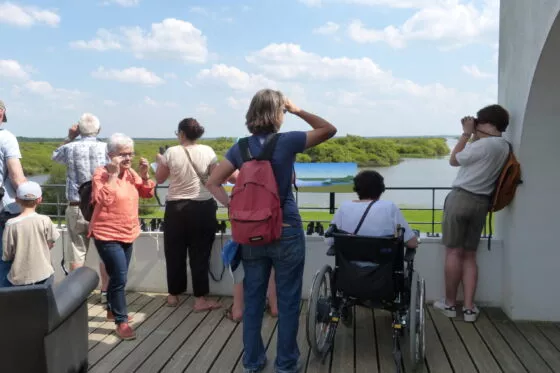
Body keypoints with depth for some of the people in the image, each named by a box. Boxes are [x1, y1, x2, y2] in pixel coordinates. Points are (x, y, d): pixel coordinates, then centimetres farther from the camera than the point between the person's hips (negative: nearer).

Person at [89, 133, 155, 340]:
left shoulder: (130, 172, 5)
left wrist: (145, 174, -8)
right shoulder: (101, 173, -14)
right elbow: (102, 200, -27)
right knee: (119, 278, -10)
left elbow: (148, 193, 6)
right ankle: (121, 321, 1)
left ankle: (112, 310, 38)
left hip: (127, 235, 7)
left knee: (117, 276, 20)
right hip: (108, 236, -7)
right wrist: (112, 175, -28)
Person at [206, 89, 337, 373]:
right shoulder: (287, 142, -8)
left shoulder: (240, 148, 2)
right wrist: (297, 110, 3)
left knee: (252, 299, 13)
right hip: (286, 232, -3)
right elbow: (329, 130, 4)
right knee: (288, 301, 9)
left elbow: (213, 182, 0)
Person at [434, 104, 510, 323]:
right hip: (481, 203, 8)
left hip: (461, 198, -8)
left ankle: (450, 303, 11)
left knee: (454, 252, 2)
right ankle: (469, 307, 10)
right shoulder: (504, 147, 11)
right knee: (469, 255, 11)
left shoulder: (484, 144, -16)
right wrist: (473, 134, 13)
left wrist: (467, 134, 1)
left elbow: (454, 160, -3)